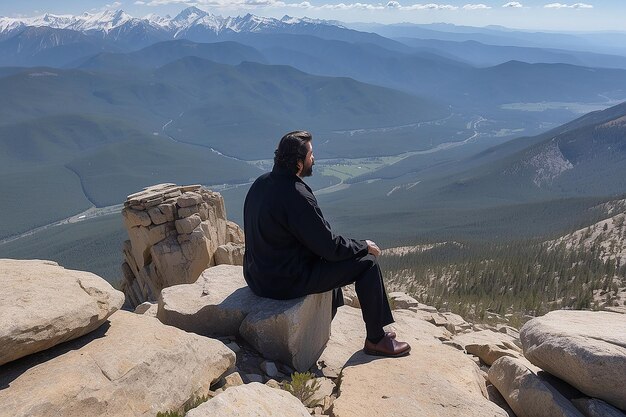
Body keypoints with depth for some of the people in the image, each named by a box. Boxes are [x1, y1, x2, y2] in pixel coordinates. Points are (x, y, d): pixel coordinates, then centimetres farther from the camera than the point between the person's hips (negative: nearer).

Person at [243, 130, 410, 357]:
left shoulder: (261, 183, 2)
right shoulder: (296, 196, -26)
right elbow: (331, 247, -20)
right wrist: (364, 245, -2)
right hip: (286, 282, -9)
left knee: (329, 255, 30)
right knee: (367, 263, -2)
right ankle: (376, 340, 13)